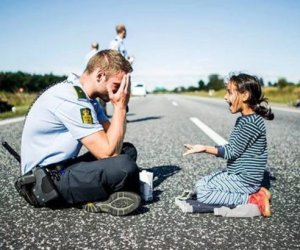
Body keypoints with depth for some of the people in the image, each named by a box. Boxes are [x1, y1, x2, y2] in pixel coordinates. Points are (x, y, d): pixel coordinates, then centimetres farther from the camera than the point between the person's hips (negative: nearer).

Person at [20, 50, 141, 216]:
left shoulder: (84, 96, 8)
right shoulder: (71, 100, -23)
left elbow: (113, 139, 6)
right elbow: (108, 152, -24)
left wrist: (120, 106, -7)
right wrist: (120, 106, -16)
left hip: (63, 167, 11)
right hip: (47, 180, -11)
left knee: (128, 150, 8)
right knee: (124, 167, -30)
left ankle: (100, 196, -9)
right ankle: (98, 199, -2)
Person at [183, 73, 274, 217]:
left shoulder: (251, 122, -22)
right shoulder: (243, 120, 9)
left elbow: (232, 152, -19)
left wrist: (205, 149, -22)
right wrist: (207, 149, 7)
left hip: (245, 179, -10)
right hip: (237, 174, 10)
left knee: (202, 193, -14)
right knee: (201, 184, 14)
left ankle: (254, 200, -8)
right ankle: (255, 191, 7)